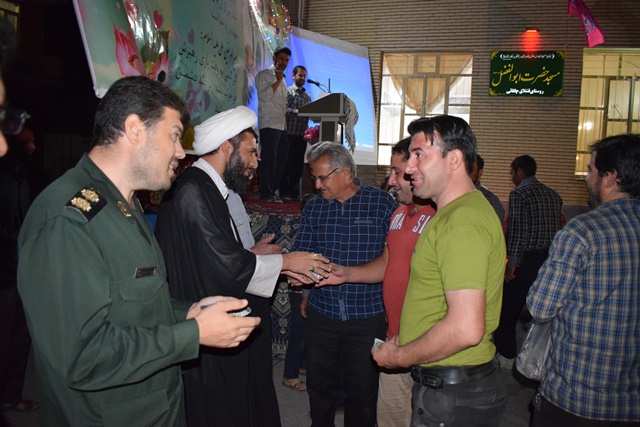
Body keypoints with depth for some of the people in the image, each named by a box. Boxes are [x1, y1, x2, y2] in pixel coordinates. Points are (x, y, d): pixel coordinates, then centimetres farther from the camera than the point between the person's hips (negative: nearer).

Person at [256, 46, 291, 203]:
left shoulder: (283, 80, 24)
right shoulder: (264, 75, 1)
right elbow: (264, 96, -14)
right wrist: (278, 80, -10)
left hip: (282, 125, 8)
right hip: (269, 125, -8)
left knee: (281, 159, 6)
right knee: (269, 159, -7)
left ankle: (273, 191, 13)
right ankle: (267, 193, -2)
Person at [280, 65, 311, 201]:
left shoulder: (307, 96, 20)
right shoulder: (288, 91, 2)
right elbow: (285, 110, -12)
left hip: (302, 134, 6)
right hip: (290, 133, -6)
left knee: (298, 164, 7)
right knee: (287, 163, -3)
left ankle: (295, 193, 13)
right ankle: (284, 193, 2)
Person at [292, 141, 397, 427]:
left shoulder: (382, 204, -6)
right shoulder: (314, 207, 5)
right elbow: (301, 253, 8)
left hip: (367, 315, -3)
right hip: (321, 312, 3)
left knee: (363, 392, 11)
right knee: (319, 387, 17)